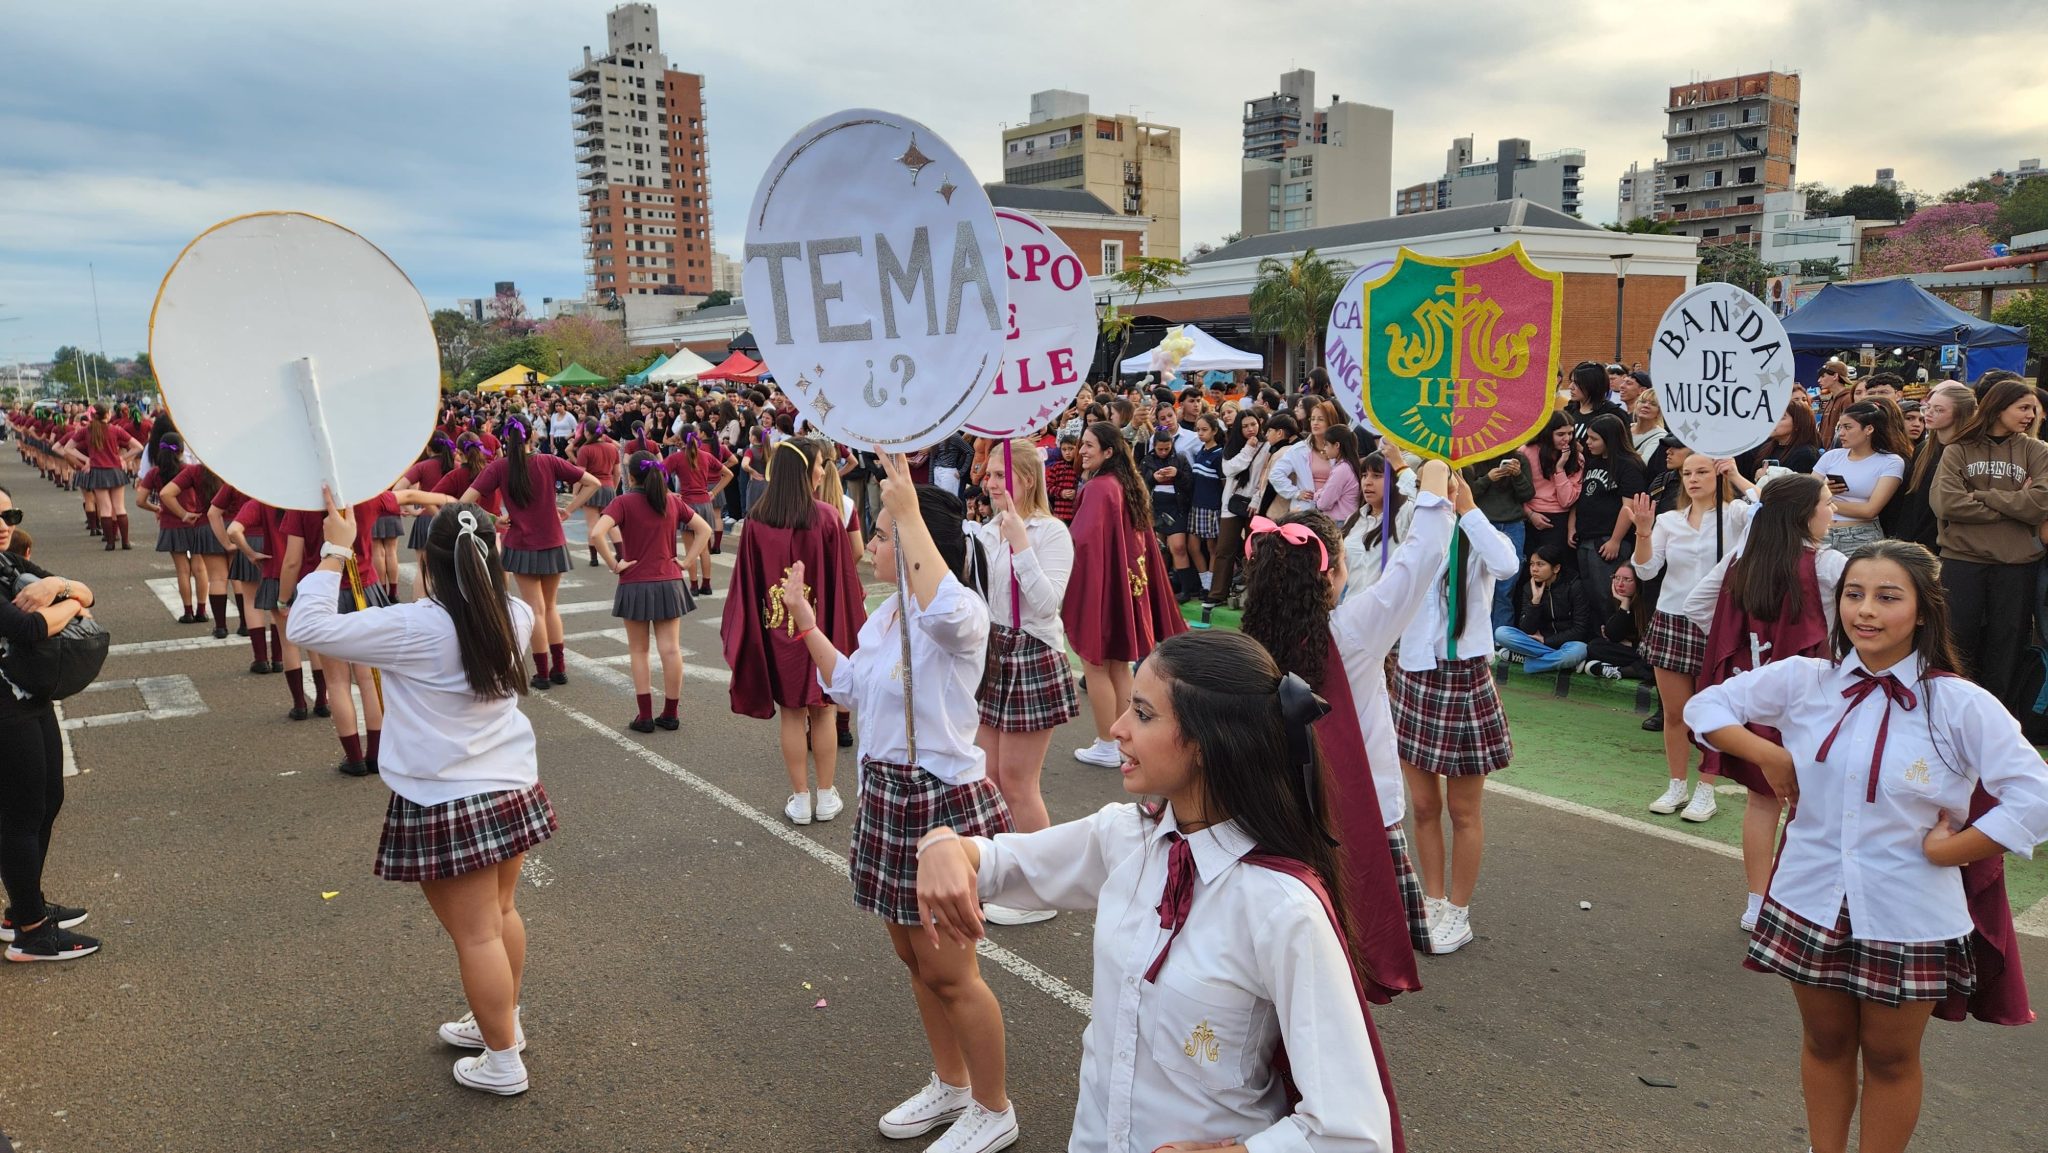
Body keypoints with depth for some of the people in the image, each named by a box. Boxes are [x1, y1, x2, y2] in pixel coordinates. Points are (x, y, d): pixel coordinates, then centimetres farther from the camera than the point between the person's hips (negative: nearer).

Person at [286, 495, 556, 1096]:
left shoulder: (415, 627, -22)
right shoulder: (514, 616, -4)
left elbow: (306, 628, -18)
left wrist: (335, 551, -11)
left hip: (448, 805, -6)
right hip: (513, 789, 7)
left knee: (477, 935, 6)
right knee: (502, 912, 22)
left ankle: (503, 1061, 19)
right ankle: (503, 1021, 41)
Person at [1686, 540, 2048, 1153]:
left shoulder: (1961, 705, -14)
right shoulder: (1804, 680, -5)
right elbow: (1705, 706, 4)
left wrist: (1948, 849, -14)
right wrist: (1771, 755, -7)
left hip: (1908, 916, -2)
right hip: (1812, 901, 3)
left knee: (1890, 1058, 16)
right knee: (1824, 1043, 20)